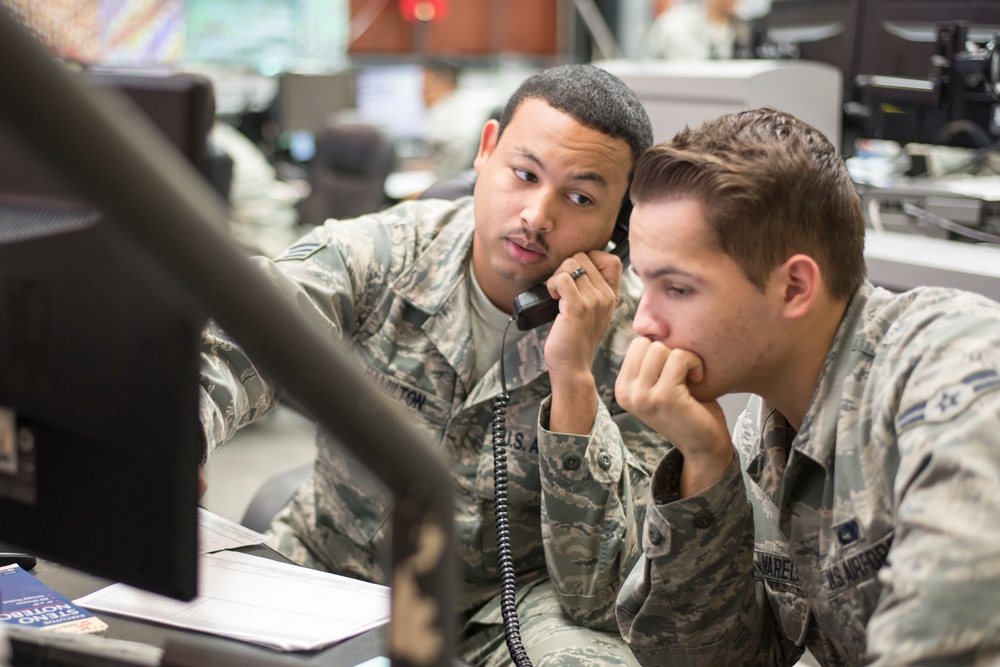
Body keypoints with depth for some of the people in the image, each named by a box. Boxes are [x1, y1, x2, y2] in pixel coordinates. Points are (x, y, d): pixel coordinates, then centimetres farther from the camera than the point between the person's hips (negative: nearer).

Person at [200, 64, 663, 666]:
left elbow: (598, 599, -20)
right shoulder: (370, 258, -11)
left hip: (506, 608, -1)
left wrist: (572, 375, -29)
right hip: (327, 576, 2)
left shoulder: (638, 347, -14)